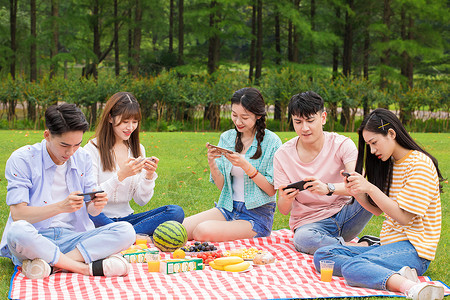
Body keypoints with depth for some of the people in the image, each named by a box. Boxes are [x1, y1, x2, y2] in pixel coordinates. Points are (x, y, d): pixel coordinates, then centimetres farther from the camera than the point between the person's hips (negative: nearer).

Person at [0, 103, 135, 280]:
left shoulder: (82, 158, 10)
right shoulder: (21, 160, -6)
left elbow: (91, 210, 12)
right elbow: (17, 214, -14)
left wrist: (96, 205, -14)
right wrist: (60, 207, -27)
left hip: (72, 238, 4)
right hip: (35, 240, -4)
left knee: (126, 231, -19)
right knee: (17, 231, -40)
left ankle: (50, 264, -27)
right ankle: (87, 268, -27)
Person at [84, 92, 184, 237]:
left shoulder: (138, 149, 12)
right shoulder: (92, 149, -6)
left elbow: (141, 200, 9)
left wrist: (149, 176, -9)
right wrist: (120, 175, -23)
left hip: (126, 219, 5)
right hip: (101, 219, -5)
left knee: (176, 212, -17)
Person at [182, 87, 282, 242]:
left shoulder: (271, 141, -7)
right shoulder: (226, 137, 7)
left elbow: (272, 190, -10)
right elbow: (222, 186, 8)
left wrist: (245, 166, -21)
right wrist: (212, 163, -12)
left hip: (257, 215, -5)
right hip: (228, 208, 5)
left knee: (203, 231, -30)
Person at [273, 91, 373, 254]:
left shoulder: (342, 144, -6)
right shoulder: (283, 155, -5)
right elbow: (284, 210, -5)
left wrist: (328, 188, -42)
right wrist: (286, 199, -30)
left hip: (345, 214, 1)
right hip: (309, 222, -1)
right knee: (303, 240, -38)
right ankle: (365, 247, -19)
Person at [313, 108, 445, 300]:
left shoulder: (420, 164, -10)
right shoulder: (390, 164, 17)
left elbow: (404, 217, -15)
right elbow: (378, 210, 17)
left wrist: (370, 188, -19)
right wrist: (358, 193, -1)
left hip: (413, 249, -10)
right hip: (390, 244, 10)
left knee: (351, 267, -33)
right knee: (322, 255, -6)